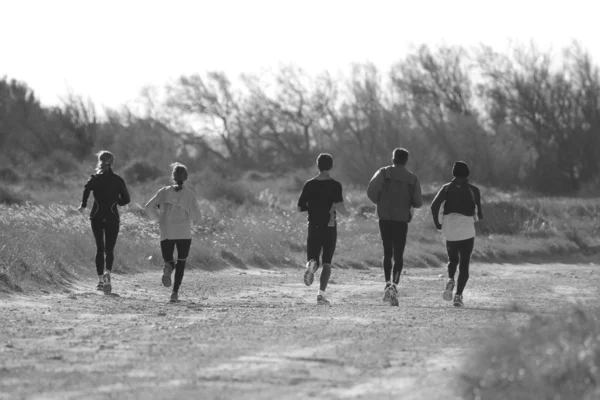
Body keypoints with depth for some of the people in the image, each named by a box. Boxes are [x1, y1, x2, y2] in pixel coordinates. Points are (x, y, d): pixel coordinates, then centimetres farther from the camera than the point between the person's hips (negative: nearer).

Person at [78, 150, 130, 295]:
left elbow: (86, 189, -20)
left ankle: (100, 280, 9)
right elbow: (126, 199, 2)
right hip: (112, 217, -1)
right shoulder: (118, 180, 2)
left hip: (97, 217, 1)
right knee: (109, 249, 0)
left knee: (100, 248, 12)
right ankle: (107, 272, -27)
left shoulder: (94, 178, 0)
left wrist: (83, 205, -8)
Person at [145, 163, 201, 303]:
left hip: (166, 233, 1)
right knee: (181, 263, 12)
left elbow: (149, 207, -2)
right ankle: (175, 292, -2)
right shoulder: (190, 195, 0)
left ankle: (168, 268, -27)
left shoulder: (164, 191, 4)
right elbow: (196, 217, -4)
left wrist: (157, 217, 14)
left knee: (169, 261, 12)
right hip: (184, 233, -1)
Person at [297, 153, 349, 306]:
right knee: (327, 263, 6)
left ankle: (311, 265, -29)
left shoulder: (309, 184, 2)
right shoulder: (334, 185, -7)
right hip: (330, 228, -2)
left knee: (313, 258, 9)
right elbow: (339, 206, -18)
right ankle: (321, 294, -4)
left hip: (313, 228, 2)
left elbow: (300, 208, 5)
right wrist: (346, 213, 4)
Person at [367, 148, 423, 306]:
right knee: (398, 255, 2)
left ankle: (388, 284, 1)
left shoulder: (384, 173, 1)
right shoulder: (412, 178, 5)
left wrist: (380, 202, 8)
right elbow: (418, 203, 2)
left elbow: (371, 191, -11)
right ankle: (394, 285, -16)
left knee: (387, 253, 13)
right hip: (402, 219, 0)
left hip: (385, 218, 0)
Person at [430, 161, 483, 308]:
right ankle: (458, 295, -8)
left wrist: (438, 223, 5)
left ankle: (450, 280, -9)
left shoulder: (447, 188, 5)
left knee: (452, 260, 22)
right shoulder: (473, 190, 2)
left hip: (449, 231, 2)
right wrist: (478, 217, 21)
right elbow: (478, 212, -2)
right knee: (464, 265, 6)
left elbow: (435, 205, -7)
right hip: (467, 232, -2)